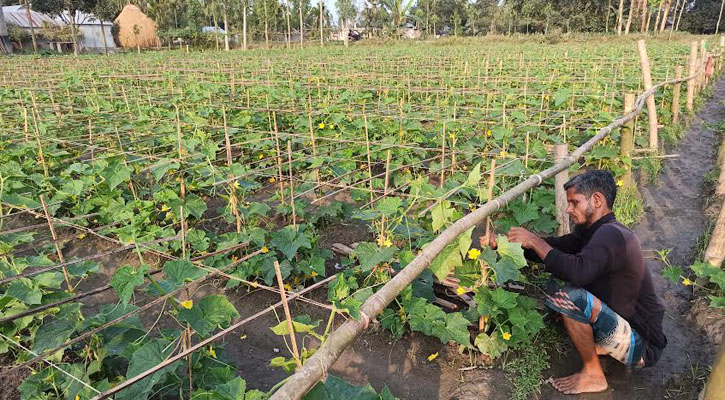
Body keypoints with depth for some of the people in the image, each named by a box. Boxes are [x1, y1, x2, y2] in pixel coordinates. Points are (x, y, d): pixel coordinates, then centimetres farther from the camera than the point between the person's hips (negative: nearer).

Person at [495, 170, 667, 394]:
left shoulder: (611, 234, -25)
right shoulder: (594, 231, 4)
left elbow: (577, 271, -40)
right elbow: (554, 247, 6)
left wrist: (534, 241, -28)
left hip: (642, 345, -9)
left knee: (569, 297, -30)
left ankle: (593, 375, -9)